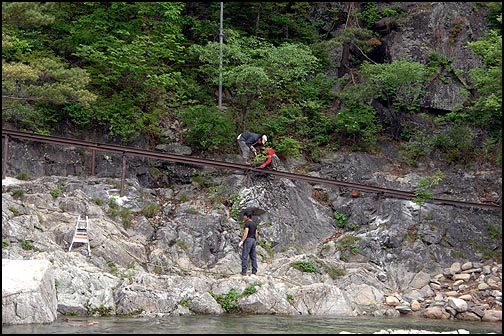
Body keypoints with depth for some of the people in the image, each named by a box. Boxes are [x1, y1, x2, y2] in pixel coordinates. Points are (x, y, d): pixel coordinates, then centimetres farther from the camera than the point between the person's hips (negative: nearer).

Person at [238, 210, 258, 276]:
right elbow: (256, 234, 17)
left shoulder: (247, 223, -11)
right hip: (253, 240, 8)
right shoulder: (254, 224, 15)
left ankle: (244, 271, -12)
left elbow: (246, 233, -20)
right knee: (253, 256, 8)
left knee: (244, 256, -8)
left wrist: (241, 241, -22)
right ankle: (254, 271, 6)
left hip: (248, 240, -8)